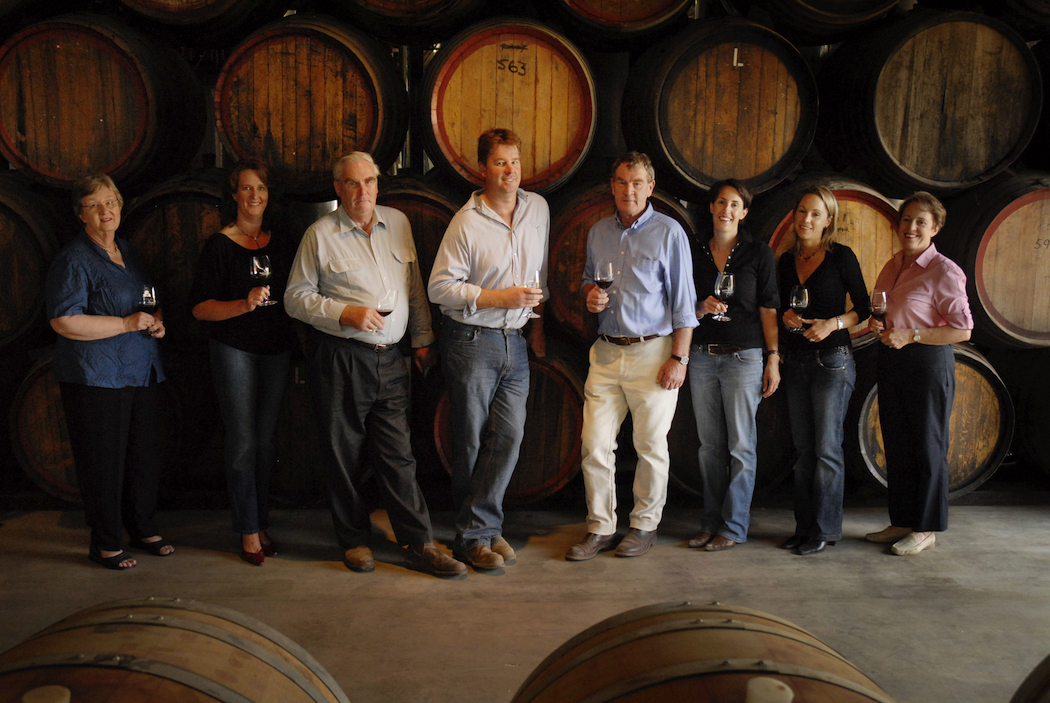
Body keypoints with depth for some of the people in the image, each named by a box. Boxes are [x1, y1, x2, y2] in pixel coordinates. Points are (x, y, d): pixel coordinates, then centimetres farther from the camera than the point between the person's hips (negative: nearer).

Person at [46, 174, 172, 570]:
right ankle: (105, 544, 13)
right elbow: (64, 322, -17)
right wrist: (126, 323, -19)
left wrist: (157, 322, 6)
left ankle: (144, 531, 27)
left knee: (145, 455, 12)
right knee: (103, 460, -1)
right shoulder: (74, 261, -8)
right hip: (96, 377, -7)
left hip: (142, 372, 7)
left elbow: (150, 302, 29)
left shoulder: (130, 253, 16)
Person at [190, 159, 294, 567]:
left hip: (276, 349, 4)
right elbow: (200, 307, -8)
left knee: (266, 438, 7)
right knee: (242, 440, -3)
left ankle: (261, 523, 19)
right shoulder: (220, 245, -4)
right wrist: (245, 304, -23)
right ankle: (248, 532, 7)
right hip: (234, 349, -4)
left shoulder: (282, 243, 9)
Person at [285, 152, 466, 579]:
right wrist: (345, 314, -14)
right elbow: (296, 297, -1)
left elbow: (415, 287, 16)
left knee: (398, 454, 3)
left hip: (390, 359, 3)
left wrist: (422, 339, 13)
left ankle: (420, 546, 7)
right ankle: (354, 540, 21)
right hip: (339, 360, -3)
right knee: (344, 453, 5)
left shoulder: (398, 223, 11)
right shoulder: (320, 235, -1)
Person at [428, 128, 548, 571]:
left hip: (515, 341, 5)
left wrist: (538, 321, 18)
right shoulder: (466, 222, -10)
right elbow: (440, 287, -13)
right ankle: (475, 535, 13)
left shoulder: (538, 209, 7)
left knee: (510, 434, -1)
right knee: (471, 440, 1)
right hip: (472, 340, -5)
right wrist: (502, 297, -18)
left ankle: (479, 527, 11)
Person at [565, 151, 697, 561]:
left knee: (651, 446, 4)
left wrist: (678, 358, -11)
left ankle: (644, 526, 20)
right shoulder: (599, 232, 12)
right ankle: (601, 527, 14)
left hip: (653, 351, -4)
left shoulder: (669, 232, -3)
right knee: (595, 443, 1)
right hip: (607, 351, 4)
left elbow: (683, 301, -5)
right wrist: (589, 293, 1)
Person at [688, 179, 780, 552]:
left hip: (743, 356, -3)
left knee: (740, 445, 0)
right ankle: (711, 522, 18)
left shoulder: (758, 253, 1)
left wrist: (773, 358, -8)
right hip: (702, 356, 4)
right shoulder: (696, 255, 10)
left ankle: (734, 526, 10)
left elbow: (769, 310, -2)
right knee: (710, 444, 8)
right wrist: (703, 308, -7)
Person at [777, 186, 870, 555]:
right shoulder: (787, 261, 11)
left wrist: (833, 323, -17)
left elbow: (863, 308, -2)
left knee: (826, 447, -4)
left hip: (832, 361, -5)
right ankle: (804, 526, 17)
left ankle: (825, 528, 7)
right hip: (795, 360, 5)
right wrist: (786, 316, -2)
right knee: (803, 448, 9)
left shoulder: (842, 256, -3)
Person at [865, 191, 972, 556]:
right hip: (890, 360, 8)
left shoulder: (946, 272, -11)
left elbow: (962, 330, -14)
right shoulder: (893, 266, 11)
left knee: (927, 444, 1)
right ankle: (901, 522, 24)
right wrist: (875, 324, 0)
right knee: (896, 444, 12)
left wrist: (911, 335, -20)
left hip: (928, 362, -7)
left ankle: (926, 529, 13)